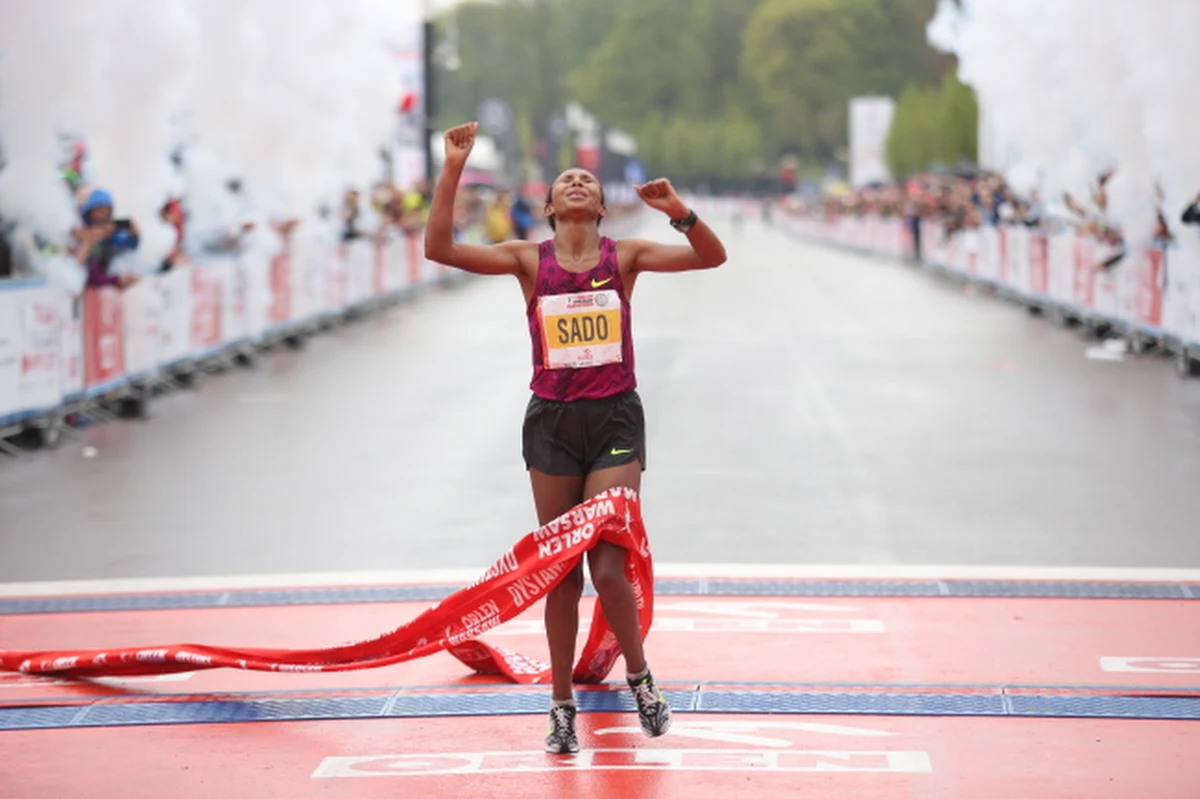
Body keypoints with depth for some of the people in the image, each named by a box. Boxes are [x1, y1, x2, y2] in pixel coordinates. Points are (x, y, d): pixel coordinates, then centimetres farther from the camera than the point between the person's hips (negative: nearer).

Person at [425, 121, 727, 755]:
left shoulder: (624, 256, 1)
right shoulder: (529, 259, 1)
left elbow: (712, 256, -7)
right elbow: (439, 249, -9)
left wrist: (679, 212, -24)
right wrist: (453, 169, -16)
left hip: (615, 422, -1)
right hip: (552, 422, 1)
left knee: (608, 568, -9)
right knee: (562, 573, 6)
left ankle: (639, 676, 16)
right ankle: (562, 706, 16)